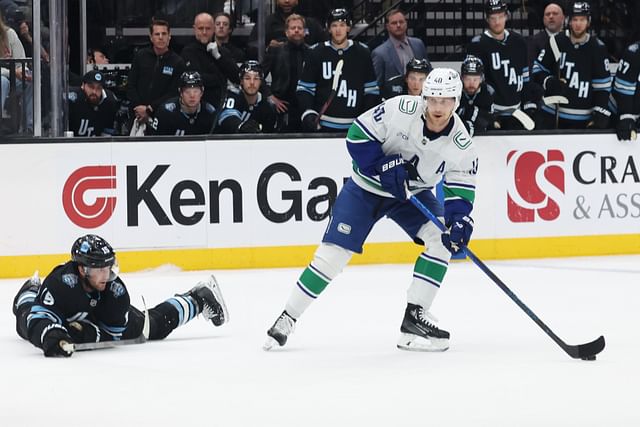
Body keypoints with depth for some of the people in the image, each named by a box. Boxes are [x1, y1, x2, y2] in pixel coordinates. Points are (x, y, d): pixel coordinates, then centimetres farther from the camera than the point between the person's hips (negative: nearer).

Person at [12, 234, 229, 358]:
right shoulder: (61, 282, -49)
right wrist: (51, 337, -73)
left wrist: (90, 333, -47)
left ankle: (200, 299, 27)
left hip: (103, 312, 1)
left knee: (155, 325, 3)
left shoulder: (116, 291, -38)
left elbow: (114, 334, -31)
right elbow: (39, 315, -54)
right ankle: (33, 289, 66)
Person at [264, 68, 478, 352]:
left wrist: (459, 221, -29)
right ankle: (287, 319, 4)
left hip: (413, 193, 3)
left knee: (442, 240, -18)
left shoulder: (460, 142, -17)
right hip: (366, 186, -3)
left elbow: (461, 189, -12)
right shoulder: (401, 109, -26)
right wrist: (385, 167, -28)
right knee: (334, 252, -9)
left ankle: (414, 318, -12)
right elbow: (358, 136, -19)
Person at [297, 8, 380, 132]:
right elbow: (304, 88, 4)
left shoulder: (362, 53, 5)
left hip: (353, 127, 1)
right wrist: (308, 113, -11)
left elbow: (371, 90, 9)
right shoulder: (317, 53, 2)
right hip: (323, 126, -1)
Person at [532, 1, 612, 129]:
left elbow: (603, 85, -2)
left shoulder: (597, 48, -4)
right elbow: (538, 68, 8)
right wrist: (548, 81, -12)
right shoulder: (556, 42, -2)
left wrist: (601, 113, -9)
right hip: (552, 114, 1)